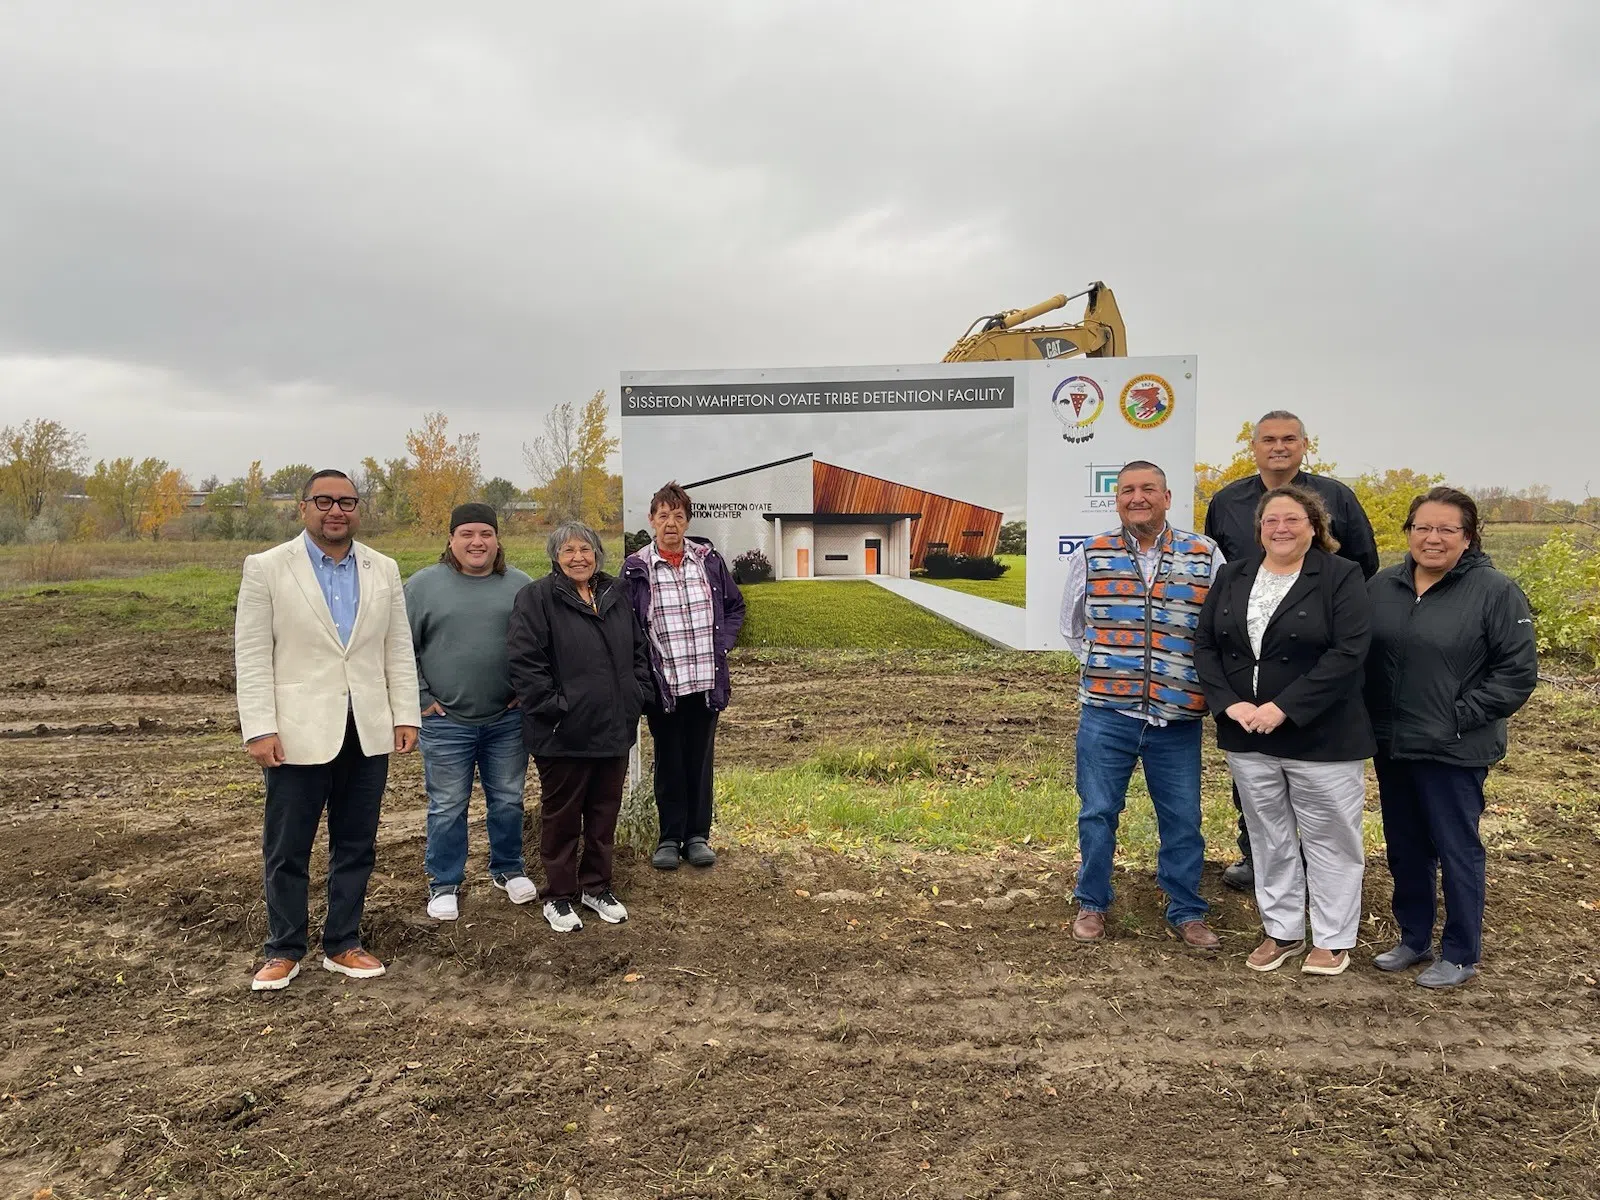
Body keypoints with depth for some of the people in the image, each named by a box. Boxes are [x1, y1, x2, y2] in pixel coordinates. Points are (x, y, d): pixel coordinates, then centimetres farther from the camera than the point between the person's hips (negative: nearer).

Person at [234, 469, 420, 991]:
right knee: (286, 850, 8)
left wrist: (406, 715, 2)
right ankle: (284, 950, 25)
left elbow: (399, 650, 8)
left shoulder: (384, 570, 8)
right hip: (299, 733, -3)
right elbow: (252, 654, -5)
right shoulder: (266, 568, -2)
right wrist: (259, 729, -11)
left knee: (355, 847, 12)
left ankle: (342, 945, 26)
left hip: (368, 733, 3)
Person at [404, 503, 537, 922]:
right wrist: (421, 698, -4)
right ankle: (445, 883, 23)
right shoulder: (423, 585, -2)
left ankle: (508, 869, 32)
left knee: (508, 800, 13)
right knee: (447, 808, 7)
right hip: (446, 721, -2)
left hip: (507, 719, 2)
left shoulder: (521, 586, 3)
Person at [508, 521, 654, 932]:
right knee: (562, 816, 8)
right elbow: (524, 661, -15)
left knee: (605, 812, 15)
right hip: (563, 735, -5)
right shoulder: (537, 597, -8)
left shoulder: (616, 596, 10)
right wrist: (553, 708, -17)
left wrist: (636, 696, 7)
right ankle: (559, 895, 23)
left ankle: (597, 886, 31)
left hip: (614, 729, 6)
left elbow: (638, 651, 17)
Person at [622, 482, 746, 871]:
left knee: (700, 761, 11)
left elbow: (734, 606, 14)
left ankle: (698, 835, 24)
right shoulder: (637, 568, -3)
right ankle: (669, 837, 23)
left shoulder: (710, 560, 3)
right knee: (668, 763, 9)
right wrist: (645, 666, -7)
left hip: (706, 681, 2)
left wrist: (721, 646, 1)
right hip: (663, 684, -2)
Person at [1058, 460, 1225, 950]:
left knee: (1182, 818, 10)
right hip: (1106, 713, 0)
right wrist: (1104, 668, 9)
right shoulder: (1090, 556, 3)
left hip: (1177, 717, 0)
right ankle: (1091, 904, 28)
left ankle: (1186, 912, 29)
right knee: (1097, 812, 9)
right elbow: (1071, 625, 16)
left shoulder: (1205, 556, 1)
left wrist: (1197, 680, 2)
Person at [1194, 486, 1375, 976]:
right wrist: (1229, 703, -10)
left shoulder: (1341, 577, -7)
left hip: (1321, 738, -4)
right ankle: (1282, 931, 30)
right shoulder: (1232, 576, 7)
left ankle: (1333, 940, 24)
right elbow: (1205, 645, 5)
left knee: (1328, 840, 8)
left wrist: (1283, 707, -21)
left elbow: (1348, 653, -16)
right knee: (1270, 839, 15)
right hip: (1247, 736, 4)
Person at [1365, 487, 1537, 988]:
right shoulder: (1382, 586, 5)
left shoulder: (1495, 591, -9)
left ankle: (1461, 954, 23)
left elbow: (1518, 672, -9)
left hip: (1454, 752, -5)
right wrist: (1369, 717, 2)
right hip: (1392, 745, 5)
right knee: (1405, 848, 16)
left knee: (1457, 850, 6)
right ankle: (1413, 938, 33)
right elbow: (1359, 655, 11)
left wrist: (1462, 716, -14)